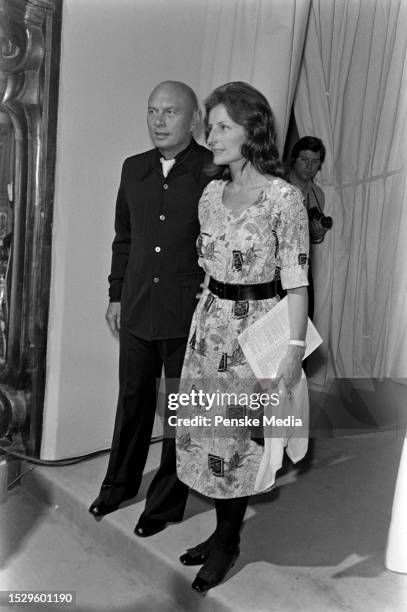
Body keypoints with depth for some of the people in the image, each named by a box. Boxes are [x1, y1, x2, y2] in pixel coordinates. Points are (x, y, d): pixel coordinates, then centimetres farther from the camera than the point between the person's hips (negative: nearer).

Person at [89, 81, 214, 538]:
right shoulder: (134, 169, 7)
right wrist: (116, 295, 13)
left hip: (189, 316, -5)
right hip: (137, 311, 5)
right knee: (132, 401, 19)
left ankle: (166, 502, 30)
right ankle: (120, 484, 40)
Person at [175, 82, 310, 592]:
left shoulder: (284, 199, -13)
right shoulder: (211, 194, 6)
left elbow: (296, 282, -13)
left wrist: (294, 347, -17)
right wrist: (206, 315, 13)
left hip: (256, 326, -6)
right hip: (210, 324, 6)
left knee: (238, 437, 6)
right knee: (207, 431, 12)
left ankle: (227, 542, 26)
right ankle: (222, 532, 31)